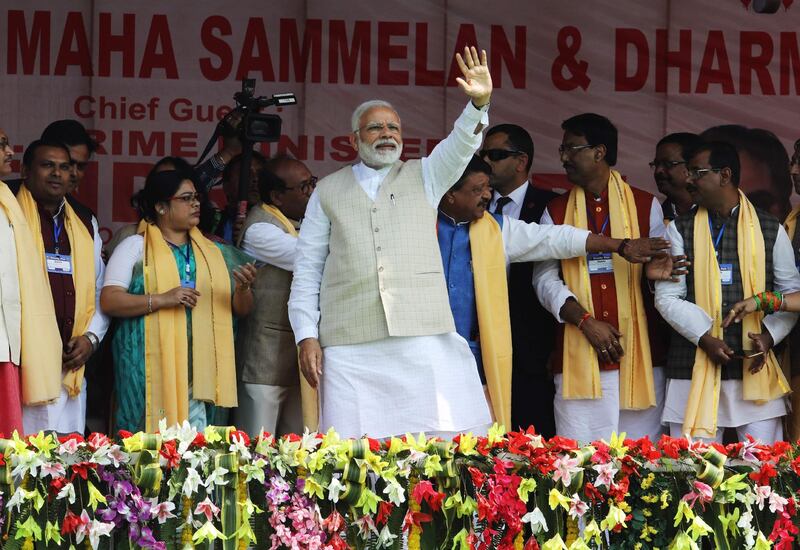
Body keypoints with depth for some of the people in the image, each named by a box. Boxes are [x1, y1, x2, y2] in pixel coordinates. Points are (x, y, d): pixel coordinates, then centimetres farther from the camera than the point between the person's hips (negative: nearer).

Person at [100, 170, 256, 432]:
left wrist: (243, 288, -4)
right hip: (149, 368, -3)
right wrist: (162, 300, -16)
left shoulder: (214, 252, 17)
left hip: (199, 371, 3)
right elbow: (109, 300, -5)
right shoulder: (135, 247, 5)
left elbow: (241, 309, 19)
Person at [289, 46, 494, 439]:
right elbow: (307, 272, 14)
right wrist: (307, 337, 3)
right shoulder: (328, 192, 16)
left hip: (422, 340, 0)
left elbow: (459, 147, 0)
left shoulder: (423, 178, 19)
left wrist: (479, 105, -19)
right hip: (349, 350, 0)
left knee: (444, 443, -9)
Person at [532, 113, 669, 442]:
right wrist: (586, 322, -10)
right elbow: (545, 279, 5)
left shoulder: (646, 206, 10)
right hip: (578, 359, 1)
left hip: (639, 355, -1)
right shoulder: (556, 212, 13)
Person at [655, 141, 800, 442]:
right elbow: (667, 297, 1)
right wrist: (704, 338, -13)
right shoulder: (680, 231, 6)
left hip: (754, 368, 0)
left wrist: (769, 335, -8)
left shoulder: (770, 230, 7)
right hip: (694, 369, 0)